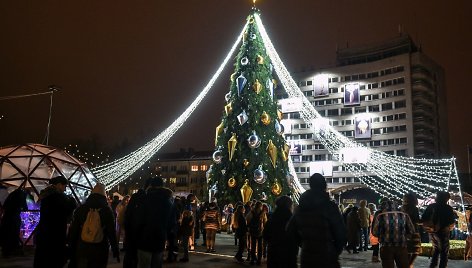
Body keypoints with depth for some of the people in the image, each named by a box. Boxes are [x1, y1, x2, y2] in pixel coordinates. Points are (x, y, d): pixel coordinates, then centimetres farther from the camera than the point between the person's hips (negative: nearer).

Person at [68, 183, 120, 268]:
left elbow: (73, 231, 3)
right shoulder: (107, 210, -5)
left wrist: (72, 248, 12)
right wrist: (115, 251, 1)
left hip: (82, 249, 2)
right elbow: (112, 233, -6)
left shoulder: (80, 209, 1)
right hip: (100, 251, -1)